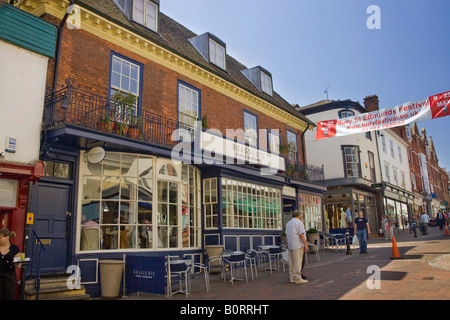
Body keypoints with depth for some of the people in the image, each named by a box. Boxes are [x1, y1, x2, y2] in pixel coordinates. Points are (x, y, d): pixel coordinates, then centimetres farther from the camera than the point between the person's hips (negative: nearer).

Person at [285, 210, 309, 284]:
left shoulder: (288, 223, 13)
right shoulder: (299, 222, -9)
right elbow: (301, 235, -15)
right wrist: (306, 245, -13)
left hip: (290, 246, 8)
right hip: (298, 245, -7)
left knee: (292, 262, 9)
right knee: (298, 262, -4)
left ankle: (292, 277, 13)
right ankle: (298, 278, -3)